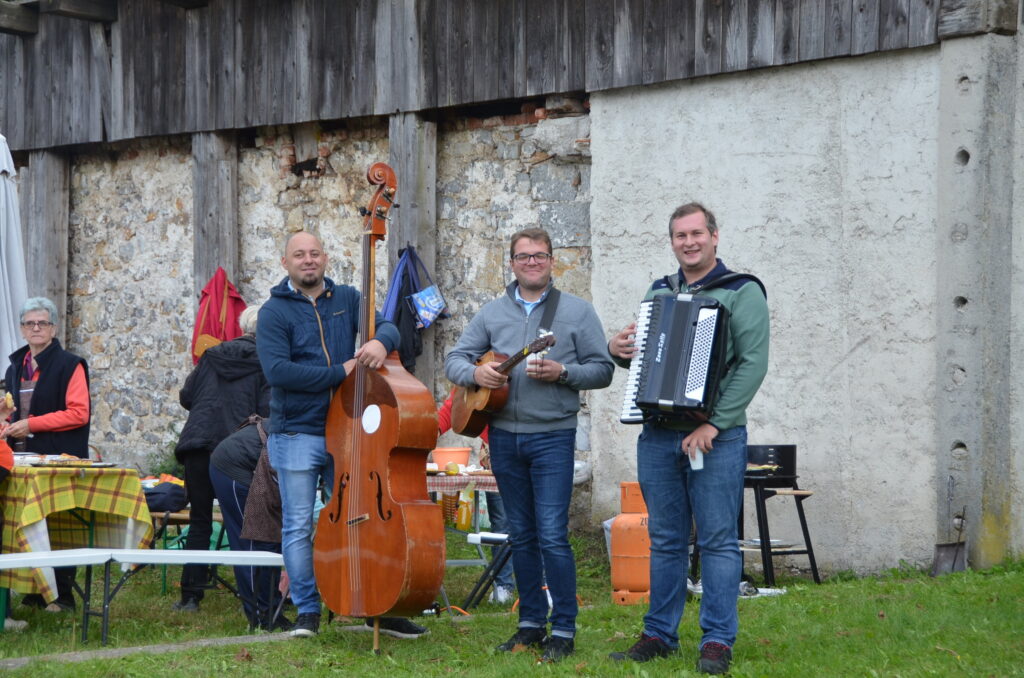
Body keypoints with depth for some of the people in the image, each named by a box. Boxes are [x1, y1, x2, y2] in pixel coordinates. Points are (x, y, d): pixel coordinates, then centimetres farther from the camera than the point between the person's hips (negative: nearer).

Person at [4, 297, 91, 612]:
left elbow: (79, 413, -13)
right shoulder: (16, 367, 17)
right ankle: (34, 592, 12)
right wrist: (9, 421, 5)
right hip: (24, 456, 6)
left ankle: (62, 595, 2)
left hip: (57, 458, -6)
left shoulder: (69, 365, -4)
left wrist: (31, 424, -16)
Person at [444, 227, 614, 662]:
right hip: (503, 435, 4)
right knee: (521, 535, 10)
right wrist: (474, 373, -11)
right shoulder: (493, 312, 11)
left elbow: (602, 370, -1)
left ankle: (564, 630, -2)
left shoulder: (577, 311, 2)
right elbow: (454, 359, 11)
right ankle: (531, 624, 19)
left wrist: (562, 372, -17)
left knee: (552, 535, -9)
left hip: (552, 435, -4)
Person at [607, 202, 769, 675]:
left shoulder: (741, 292, -3)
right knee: (665, 541, 11)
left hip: (716, 437, -5)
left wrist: (714, 425, -18)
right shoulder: (658, 293, 15)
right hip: (658, 435, 5)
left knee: (717, 541, -2)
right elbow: (640, 350, 26)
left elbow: (753, 364, -12)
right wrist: (618, 350, 0)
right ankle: (659, 635, 18)